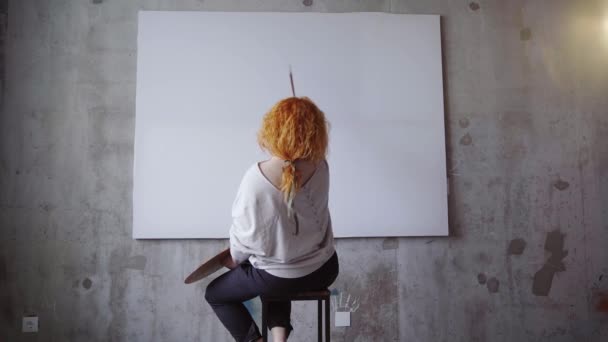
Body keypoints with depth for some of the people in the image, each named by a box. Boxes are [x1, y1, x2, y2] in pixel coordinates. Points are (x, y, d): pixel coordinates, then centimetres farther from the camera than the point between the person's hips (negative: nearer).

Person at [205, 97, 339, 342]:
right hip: (324, 269, 4)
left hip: (278, 278, -4)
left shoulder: (255, 177, -27)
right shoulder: (321, 166, -16)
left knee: (214, 293, 23)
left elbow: (244, 231, -13)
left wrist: (235, 259, 4)